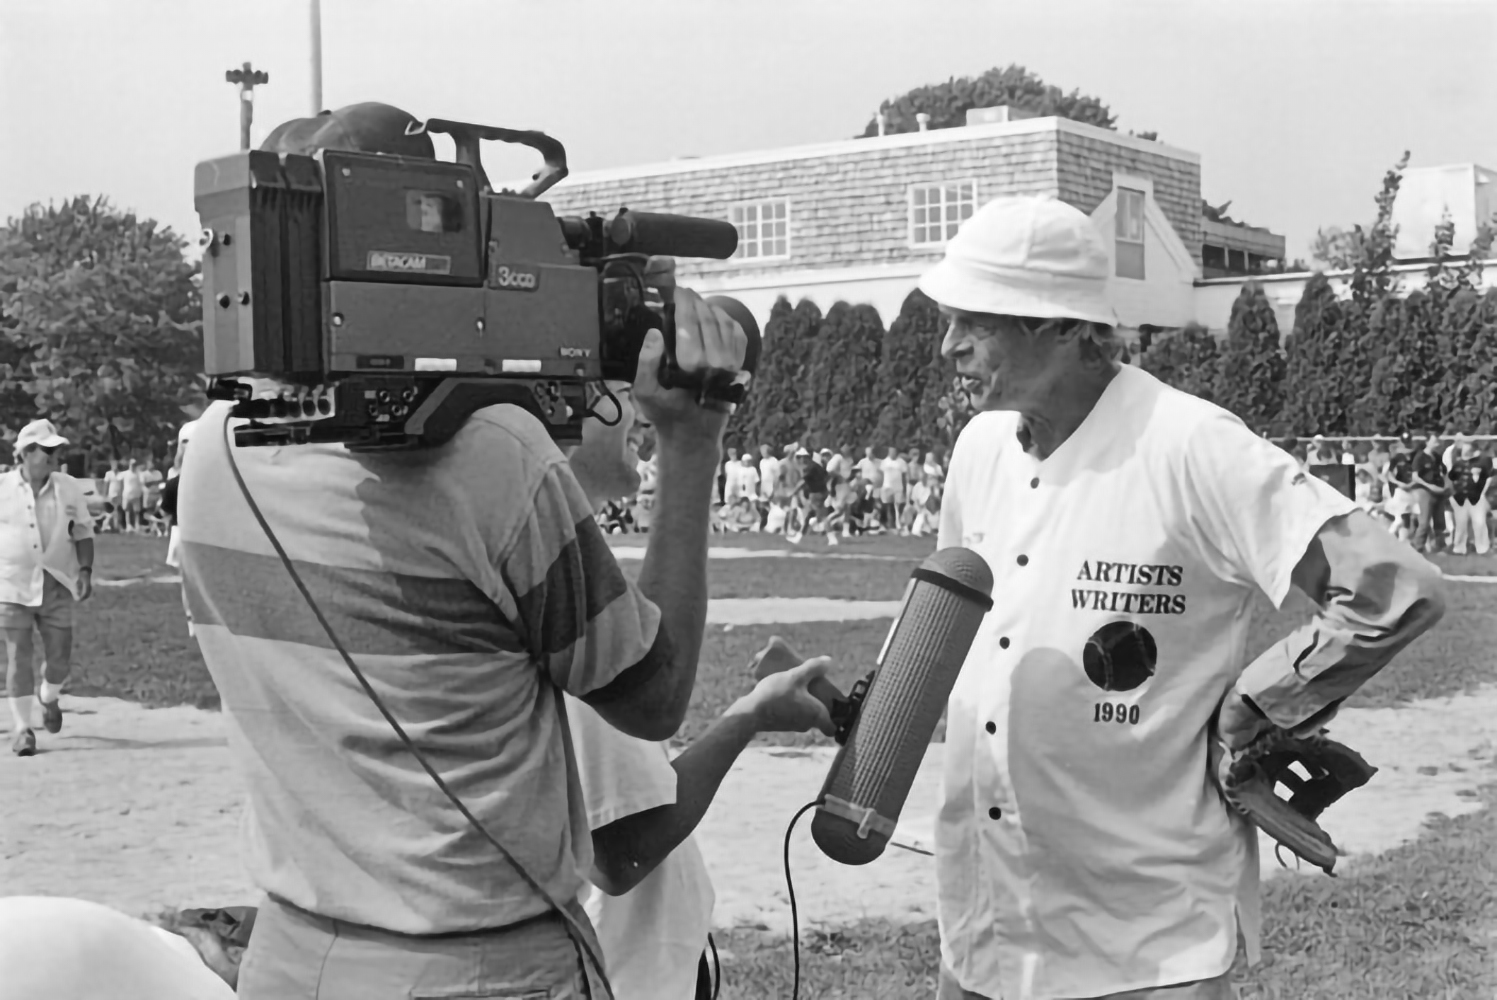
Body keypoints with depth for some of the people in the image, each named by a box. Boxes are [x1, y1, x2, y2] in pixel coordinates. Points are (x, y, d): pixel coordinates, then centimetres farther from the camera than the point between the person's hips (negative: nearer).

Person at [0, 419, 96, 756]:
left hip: (57, 585, 2)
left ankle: (49, 697, 37)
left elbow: (83, 533, 7)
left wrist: (85, 570, -5)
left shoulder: (69, 488, 2)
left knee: (60, 658, 4)